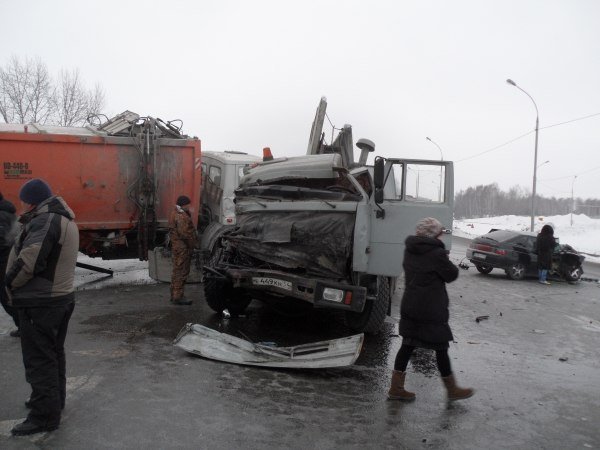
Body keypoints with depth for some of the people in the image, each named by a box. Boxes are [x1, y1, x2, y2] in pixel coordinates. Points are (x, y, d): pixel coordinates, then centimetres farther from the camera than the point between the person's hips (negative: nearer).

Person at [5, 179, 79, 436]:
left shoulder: (44, 220, -18)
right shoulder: (66, 221, 14)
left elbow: (28, 261, -24)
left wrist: (10, 283, -8)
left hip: (39, 302, -10)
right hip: (61, 296, 10)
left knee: (39, 359, -2)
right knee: (53, 353, 20)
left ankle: (45, 416, 5)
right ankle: (53, 400, 34)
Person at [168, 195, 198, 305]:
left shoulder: (175, 214, 17)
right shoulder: (181, 216, -18)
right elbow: (184, 233, -24)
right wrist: (191, 245, -15)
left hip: (176, 247, 11)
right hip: (182, 248, -11)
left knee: (177, 271, 17)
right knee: (181, 272, -7)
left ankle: (174, 295, 26)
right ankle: (178, 297, -3)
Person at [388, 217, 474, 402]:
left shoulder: (410, 250, 6)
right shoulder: (437, 253, -18)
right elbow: (451, 275, -8)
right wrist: (447, 263, 11)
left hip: (409, 306, 7)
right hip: (431, 310, -7)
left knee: (407, 345, 11)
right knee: (441, 349, 8)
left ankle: (396, 388, 14)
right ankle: (452, 390, 24)